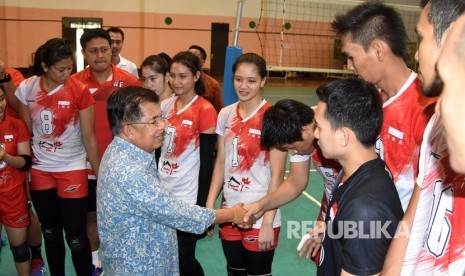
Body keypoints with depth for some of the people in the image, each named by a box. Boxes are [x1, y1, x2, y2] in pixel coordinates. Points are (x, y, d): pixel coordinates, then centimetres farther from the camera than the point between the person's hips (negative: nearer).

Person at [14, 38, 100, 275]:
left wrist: (99, 173, -6)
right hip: (39, 169, 4)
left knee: (75, 236, -1)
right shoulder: (27, 88, -4)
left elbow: (88, 137, -9)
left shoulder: (80, 91, -14)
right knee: (50, 233, 17)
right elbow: (25, 130, 7)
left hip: (72, 169, -3)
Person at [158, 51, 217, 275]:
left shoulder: (205, 110, -13)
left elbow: (207, 161, -13)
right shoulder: (165, 105, 5)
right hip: (162, 193, 6)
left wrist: (202, 204, -12)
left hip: (188, 197, -6)